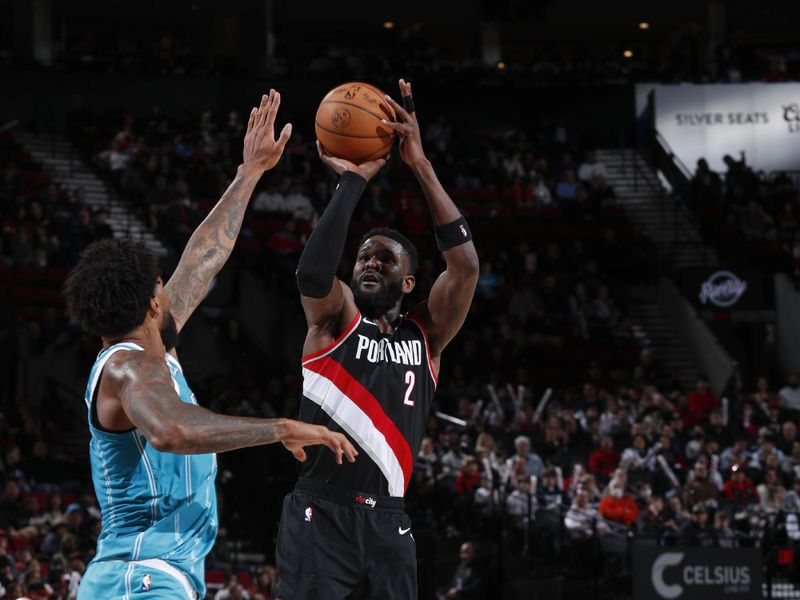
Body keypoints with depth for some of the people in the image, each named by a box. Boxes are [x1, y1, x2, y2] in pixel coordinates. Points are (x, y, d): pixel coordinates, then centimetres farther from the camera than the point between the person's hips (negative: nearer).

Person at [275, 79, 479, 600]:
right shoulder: (335, 316, 5)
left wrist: (421, 166, -7)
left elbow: (466, 264, -4)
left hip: (387, 519, 4)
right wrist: (353, 181, -13)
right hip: (321, 512, -4)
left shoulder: (426, 335, 12)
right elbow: (312, 271, -19)